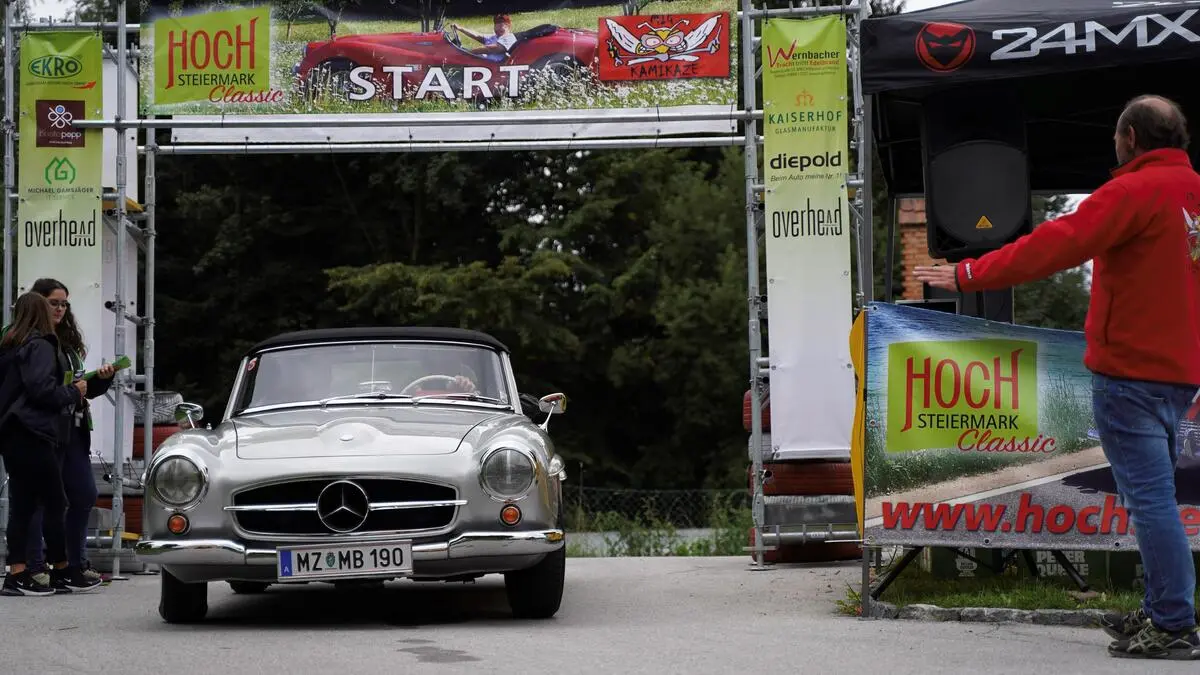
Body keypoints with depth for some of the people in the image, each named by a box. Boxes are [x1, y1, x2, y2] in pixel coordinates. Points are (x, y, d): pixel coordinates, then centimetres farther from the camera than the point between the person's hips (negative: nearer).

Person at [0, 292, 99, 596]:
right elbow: (41, 389, -20)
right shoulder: (40, 346, -10)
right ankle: (61, 572, 2)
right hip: (34, 436, -9)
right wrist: (74, 392, -5)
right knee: (55, 502, -2)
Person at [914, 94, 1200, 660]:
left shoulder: (1137, 190, -14)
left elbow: (1056, 244, -20)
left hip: (1131, 370, -9)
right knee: (1154, 494, 16)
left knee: (1149, 497, -7)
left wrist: (968, 275, -18)